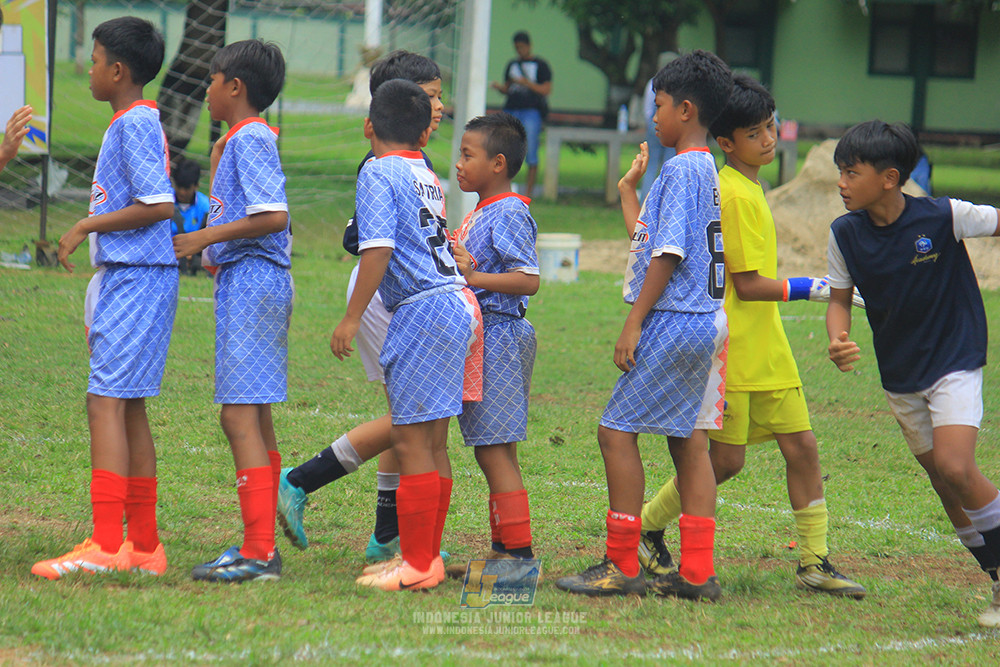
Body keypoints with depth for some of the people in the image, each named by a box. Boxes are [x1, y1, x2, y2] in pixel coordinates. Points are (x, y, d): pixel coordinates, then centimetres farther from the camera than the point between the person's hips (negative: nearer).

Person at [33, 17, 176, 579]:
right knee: (128, 407, 11)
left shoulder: (136, 125, -13)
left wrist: (85, 227, -14)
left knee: (107, 402, -13)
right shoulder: (132, 123, 18)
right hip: (126, 276, 10)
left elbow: (159, 205, -22)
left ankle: (107, 544, -17)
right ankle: (144, 545, 14)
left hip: (137, 279, -10)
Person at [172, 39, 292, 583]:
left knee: (239, 414, -14)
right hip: (253, 283, 11)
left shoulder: (250, 140, -12)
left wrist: (206, 237, -15)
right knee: (254, 416, 12)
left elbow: (274, 216, -21)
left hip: (251, 279, -11)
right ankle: (261, 546, 16)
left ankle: (258, 553, -17)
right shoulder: (240, 141, 19)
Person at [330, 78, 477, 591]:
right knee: (432, 441, 13)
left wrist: (352, 317, -14)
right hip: (455, 303, 9)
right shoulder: (428, 177, 18)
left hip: (422, 310, -9)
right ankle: (426, 555, 17)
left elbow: (379, 250, -15)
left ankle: (418, 564, -7)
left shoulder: (378, 173, -6)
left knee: (410, 439, -7)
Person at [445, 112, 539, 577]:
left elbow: (529, 280, -22)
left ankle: (518, 550, -7)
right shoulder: (481, 214, 17)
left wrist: (473, 276, -27)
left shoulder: (509, 214, -14)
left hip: (498, 336, -10)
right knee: (491, 451, 12)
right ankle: (504, 550, 16)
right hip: (480, 336, 10)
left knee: (494, 449, -9)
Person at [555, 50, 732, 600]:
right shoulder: (706, 170, 17)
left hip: (673, 322, -10)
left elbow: (668, 254, -19)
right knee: (688, 440, 9)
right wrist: (628, 188, 33)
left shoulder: (681, 169, -13)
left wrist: (634, 325, -18)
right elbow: (648, 239, 25)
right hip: (705, 322, 10)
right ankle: (697, 572, 8)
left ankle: (622, 565, -6)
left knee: (617, 430, -6)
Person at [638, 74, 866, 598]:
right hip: (732, 347, -9)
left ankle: (814, 563, 6)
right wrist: (810, 288, -18)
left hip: (765, 344, 9)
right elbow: (747, 285, -18)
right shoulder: (732, 194, -17)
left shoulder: (747, 186, 12)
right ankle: (646, 527, 16)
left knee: (801, 445, 3)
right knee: (726, 460, -3)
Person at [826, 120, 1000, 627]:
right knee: (942, 481, 8)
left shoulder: (944, 218, -18)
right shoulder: (845, 234, -6)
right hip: (899, 376, 5)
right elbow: (840, 300, 4)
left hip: (954, 361, -5)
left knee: (954, 468, -22)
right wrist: (837, 341, -16)